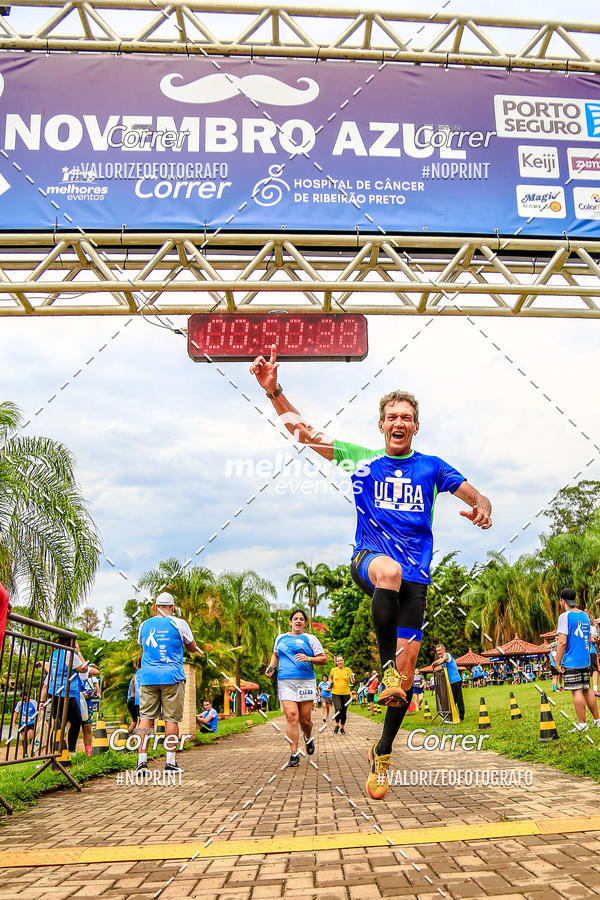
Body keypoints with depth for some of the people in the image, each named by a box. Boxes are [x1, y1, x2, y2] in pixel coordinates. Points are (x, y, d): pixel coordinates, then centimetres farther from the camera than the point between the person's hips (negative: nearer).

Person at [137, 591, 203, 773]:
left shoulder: (144, 625, 10)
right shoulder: (179, 624, 0)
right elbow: (192, 648, 11)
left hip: (148, 677, 3)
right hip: (172, 676, -3)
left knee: (146, 717, 6)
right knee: (171, 719, 2)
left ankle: (142, 759, 1)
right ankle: (170, 761, 2)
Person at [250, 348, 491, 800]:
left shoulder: (431, 467, 11)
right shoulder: (362, 459, 9)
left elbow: (478, 498, 14)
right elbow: (305, 432, 6)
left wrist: (483, 509, -12)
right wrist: (273, 390, -7)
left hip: (416, 575, 2)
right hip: (369, 557, -1)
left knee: (406, 676, 0)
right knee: (390, 570, -41)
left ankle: (382, 755, 23)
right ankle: (386, 667, -22)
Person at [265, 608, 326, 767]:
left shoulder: (310, 638, 8)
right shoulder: (280, 638, 17)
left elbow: (323, 659, 6)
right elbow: (275, 654, 34)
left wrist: (308, 659, -11)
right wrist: (271, 666, 16)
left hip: (306, 681, -1)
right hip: (285, 682, 1)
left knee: (305, 719, 0)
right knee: (291, 716, -13)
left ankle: (308, 738, 35)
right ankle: (294, 754, -7)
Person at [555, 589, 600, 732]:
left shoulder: (565, 616, -13)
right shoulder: (585, 615, 11)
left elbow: (562, 642, -18)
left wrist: (558, 663, -12)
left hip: (571, 662, -7)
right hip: (585, 660, 7)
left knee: (576, 692, -2)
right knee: (587, 689, 15)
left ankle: (582, 724, 2)